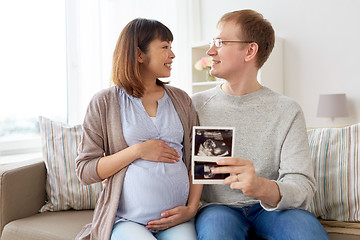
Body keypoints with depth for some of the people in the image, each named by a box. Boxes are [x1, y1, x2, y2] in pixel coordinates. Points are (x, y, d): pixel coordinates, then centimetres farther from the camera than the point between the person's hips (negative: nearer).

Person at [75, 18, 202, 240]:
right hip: (126, 220, -1)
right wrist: (137, 151, -12)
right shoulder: (104, 102, 1)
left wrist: (192, 208, -2)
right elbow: (85, 171, -1)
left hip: (176, 219, 2)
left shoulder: (181, 99, 12)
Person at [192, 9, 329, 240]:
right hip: (217, 206, -1)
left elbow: (303, 186, -10)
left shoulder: (287, 111, -2)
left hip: (271, 209, 1)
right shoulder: (196, 105, 2)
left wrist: (262, 188, -32)